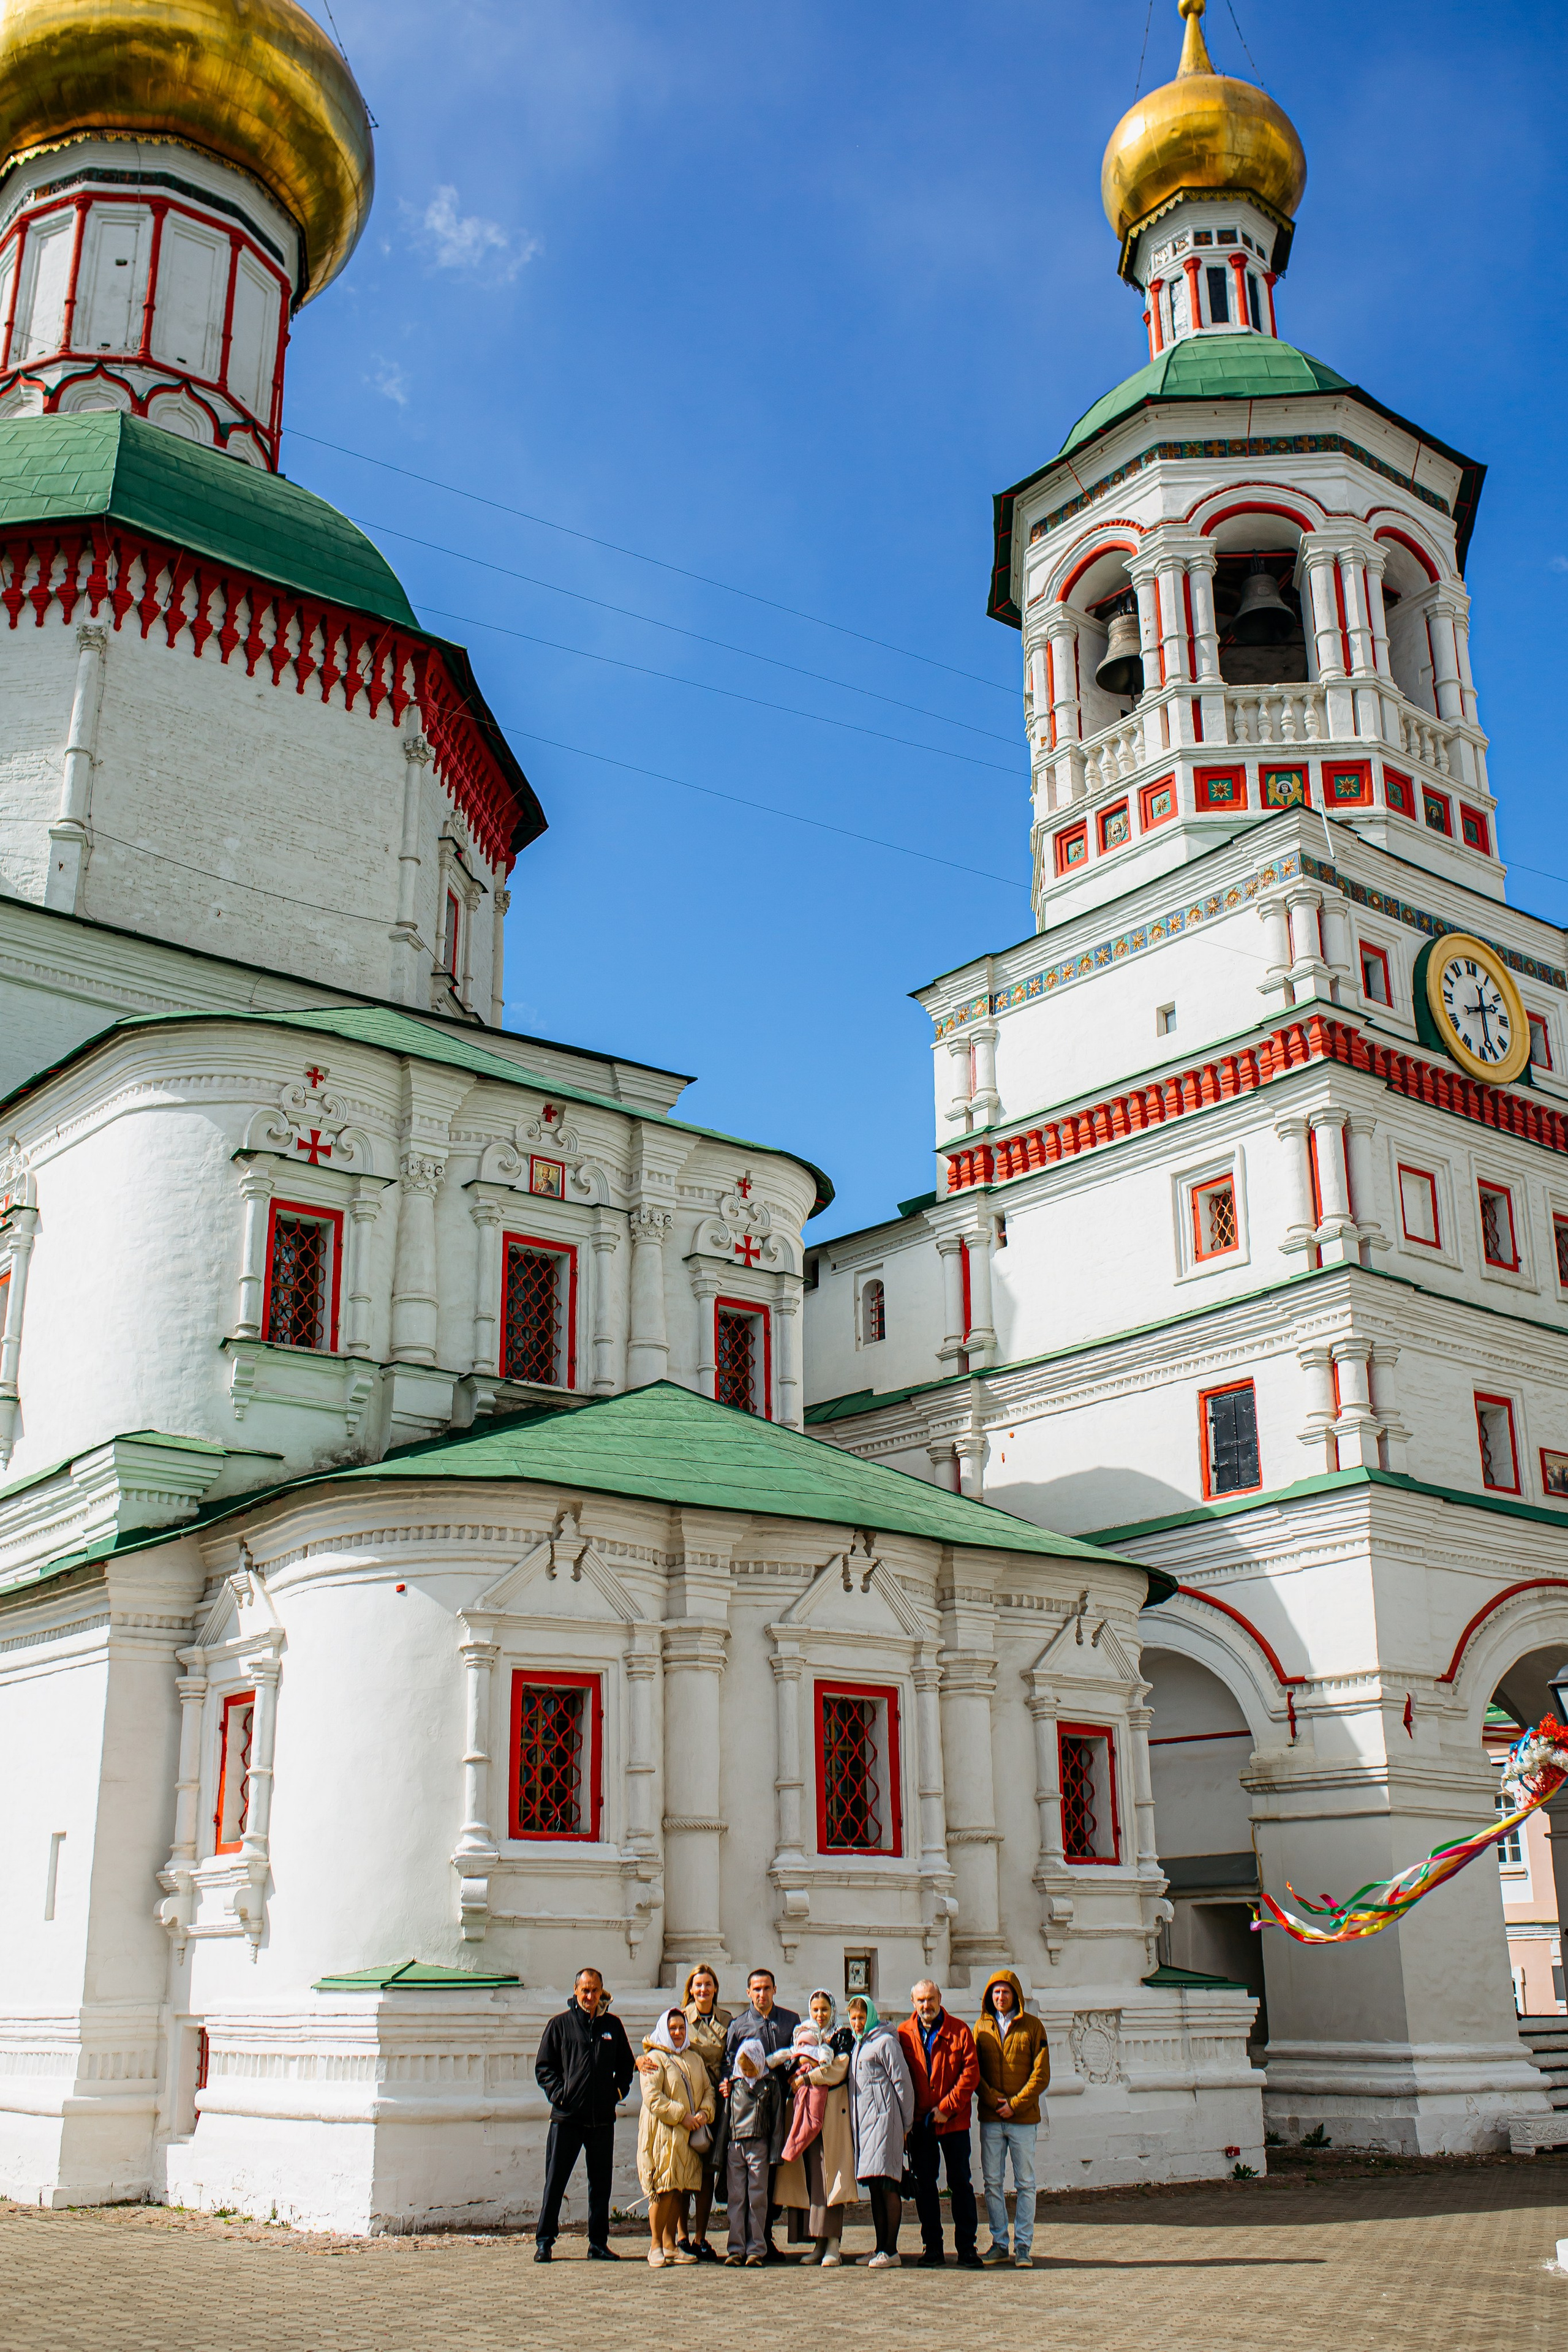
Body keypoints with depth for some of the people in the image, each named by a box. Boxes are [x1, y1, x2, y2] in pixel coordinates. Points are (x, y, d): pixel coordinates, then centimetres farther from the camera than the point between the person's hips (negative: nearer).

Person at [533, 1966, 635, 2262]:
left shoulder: (612, 2025, 11)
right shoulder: (560, 2024, 3)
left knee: (601, 2183, 7)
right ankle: (544, 2241, 9)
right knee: (555, 2181, 0)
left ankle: (598, 2243, 15)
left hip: (602, 2116, 3)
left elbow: (626, 2064, 19)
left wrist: (618, 2091, 4)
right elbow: (543, 2067, 5)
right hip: (566, 2116, -2)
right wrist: (558, 2092, -9)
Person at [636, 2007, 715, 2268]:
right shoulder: (655, 2059, -3)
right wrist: (682, 2115, -15)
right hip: (662, 2133, -6)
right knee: (664, 2189, -8)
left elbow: (708, 2089, 15)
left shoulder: (694, 2059, 18)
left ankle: (670, 2244, 13)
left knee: (679, 2190, 5)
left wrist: (704, 2112, -4)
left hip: (688, 2135, 6)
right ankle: (656, 2247, 0)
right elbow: (652, 2097, -13)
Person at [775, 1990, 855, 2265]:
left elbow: (837, 2071, -6)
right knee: (810, 2176, -1)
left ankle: (833, 2244, -14)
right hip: (806, 2112, 4)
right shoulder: (804, 2035, 20)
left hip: (832, 2111, -4)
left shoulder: (843, 2037, 6)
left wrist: (805, 2078, -5)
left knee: (829, 2175, -11)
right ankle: (819, 2242, 3)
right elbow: (799, 2062, 10)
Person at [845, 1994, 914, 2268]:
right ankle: (880, 2249, 13)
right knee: (874, 2187, 9)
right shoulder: (858, 2044, 19)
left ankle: (891, 2251, -8)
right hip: (863, 2122, 8)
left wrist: (905, 2123, -8)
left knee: (887, 2185, -9)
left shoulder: (885, 2041, -6)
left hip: (884, 2119, -8)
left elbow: (902, 2082, -8)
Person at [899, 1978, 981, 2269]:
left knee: (960, 2182, 3)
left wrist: (947, 2107, -12)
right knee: (924, 2185, 6)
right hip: (919, 2122, 2)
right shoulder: (904, 2034, 3)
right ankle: (932, 2248, 15)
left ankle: (967, 2248, 9)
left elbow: (971, 2073, -6)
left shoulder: (959, 2031, -2)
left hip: (954, 2122, -2)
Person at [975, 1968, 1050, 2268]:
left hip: (1023, 2119, -2)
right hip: (990, 2119, 2)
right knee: (992, 2182, 5)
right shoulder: (982, 2027, 7)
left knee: (1025, 2184, 2)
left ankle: (1024, 2246, 7)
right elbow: (973, 2071, 5)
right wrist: (994, 2099, -10)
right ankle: (999, 2243, 14)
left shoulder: (1032, 2026, 1)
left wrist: (1015, 2104, -11)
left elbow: (1041, 2074, -3)